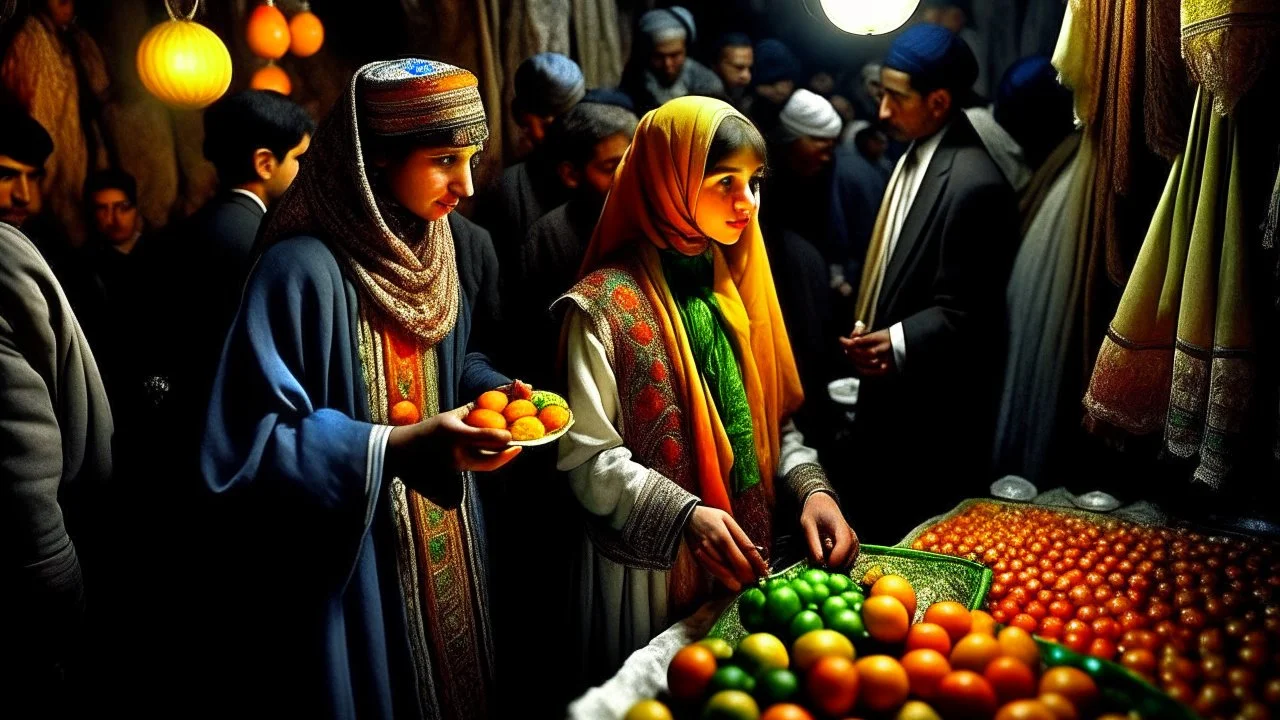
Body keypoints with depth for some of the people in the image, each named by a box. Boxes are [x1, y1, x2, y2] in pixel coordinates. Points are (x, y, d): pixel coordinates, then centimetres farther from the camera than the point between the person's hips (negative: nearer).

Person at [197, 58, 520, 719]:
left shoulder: (426, 253, 2)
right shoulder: (303, 271, -23)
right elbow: (240, 447, -26)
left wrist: (500, 393, -3)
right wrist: (394, 448, -33)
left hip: (442, 550, 7)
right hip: (350, 573, -7)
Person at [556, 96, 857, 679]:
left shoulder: (734, 283, 6)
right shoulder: (606, 306, -14)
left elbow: (772, 419, 9)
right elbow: (587, 456, -16)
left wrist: (810, 486, -8)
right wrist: (685, 516, -28)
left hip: (746, 558, 6)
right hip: (649, 569, -6)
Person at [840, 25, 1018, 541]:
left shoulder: (973, 184, -22)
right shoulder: (914, 154, 7)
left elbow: (962, 313, -20)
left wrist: (896, 344, -28)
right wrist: (868, 331, -2)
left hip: (932, 403, -8)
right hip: (890, 386, 9)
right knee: (884, 523, 21)